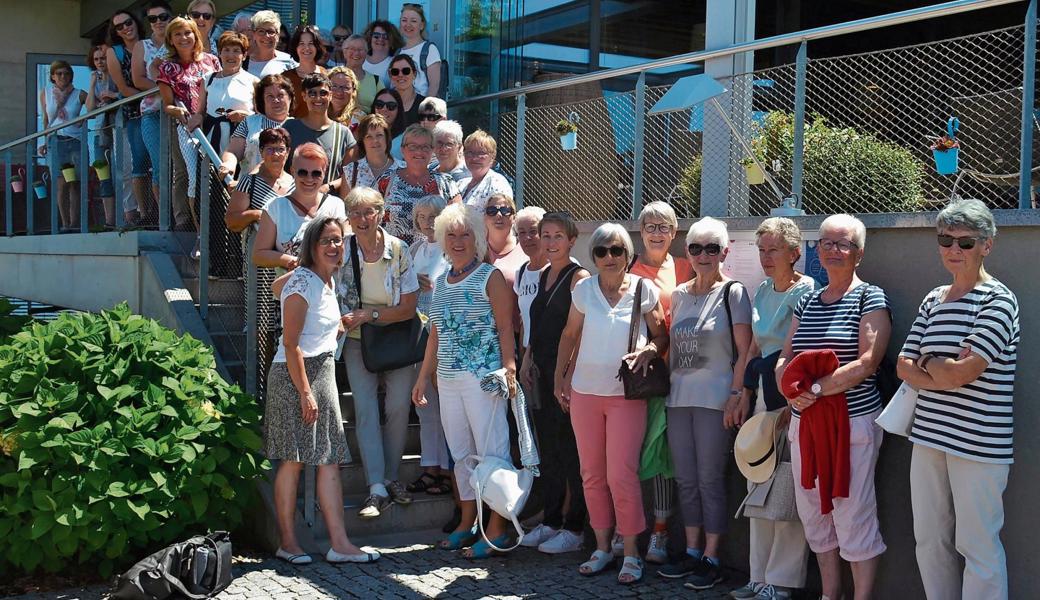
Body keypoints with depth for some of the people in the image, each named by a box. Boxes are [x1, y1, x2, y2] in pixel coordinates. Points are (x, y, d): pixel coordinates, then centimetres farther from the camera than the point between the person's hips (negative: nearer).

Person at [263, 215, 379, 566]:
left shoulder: (327, 281, 13)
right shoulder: (302, 282, -13)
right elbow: (291, 344, -17)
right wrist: (305, 392, -19)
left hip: (323, 373, 9)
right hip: (295, 375, -9)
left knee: (330, 460, 4)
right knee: (293, 459, -4)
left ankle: (339, 543, 5)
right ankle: (288, 542, 6)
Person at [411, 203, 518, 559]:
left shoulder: (490, 277, -3)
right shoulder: (441, 283, 16)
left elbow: (505, 327, -8)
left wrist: (509, 369, -18)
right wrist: (423, 377, 19)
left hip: (483, 377, -7)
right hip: (448, 379, 7)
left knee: (491, 450, -4)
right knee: (460, 452, 12)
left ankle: (496, 529, 1)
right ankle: (468, 523, 22)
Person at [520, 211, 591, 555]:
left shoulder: (579, 277, -10)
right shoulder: (542, 275, 15)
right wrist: (527, 362, 14)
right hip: (542, 373, 8)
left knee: (571, 452, -1)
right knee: (547, 450, 14)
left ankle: (574, 529, 8)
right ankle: (550, 522, 24)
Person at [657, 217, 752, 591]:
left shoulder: (733, 292, -5)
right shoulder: (679, 294, 11)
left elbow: (744, 351, -8)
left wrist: (735, 396, -13)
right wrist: (669, 385, 11)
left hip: (714, 399, -5)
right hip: (679, 398, 5)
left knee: (710, 479, 0)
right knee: (686, 479, 11)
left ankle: (711, 559, 11)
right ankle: (692, 552, 23)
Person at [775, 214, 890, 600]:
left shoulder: (870, 298, -3)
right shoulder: (807, 302, 15)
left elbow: (867, 363, -13)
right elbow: (784, 360, 12)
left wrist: (816, 389, -16)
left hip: (852, 423, -6)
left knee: (854, 520, -3)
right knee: (814, 516, 12)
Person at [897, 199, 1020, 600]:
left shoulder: (998, 300, -9)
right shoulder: (933, 300, 12)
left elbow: (960, 372, -18)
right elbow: (904, 367, 7)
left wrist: (925, 361, -1)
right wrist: (943, 373, -10)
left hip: (978, 442, -6)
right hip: (929, 434, 7)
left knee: (977, 545, 2)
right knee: (930, 541, 13)